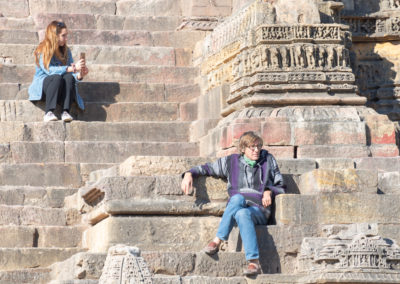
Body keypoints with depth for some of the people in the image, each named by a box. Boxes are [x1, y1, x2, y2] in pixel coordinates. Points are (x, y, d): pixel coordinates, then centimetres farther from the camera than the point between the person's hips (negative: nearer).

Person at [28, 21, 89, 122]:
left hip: (61, 89, 4)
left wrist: (79, 75, -21)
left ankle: (65, 112, -37)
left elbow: (71, 73, 3)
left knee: (69, 77, -28)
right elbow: (49, 70, -20)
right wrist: (72, 68, -28)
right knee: (57, 77, -35)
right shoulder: (42, 50, -5)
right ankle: (48, 112, -41)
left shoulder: (66, 51, 11)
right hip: (42, 85, -4)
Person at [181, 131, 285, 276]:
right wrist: (189, 174, 2)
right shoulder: (232, 162, 15)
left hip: (259, 211, -1)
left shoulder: (268, 160, 15)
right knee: (237, 197, -37)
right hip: (235, 207, 1)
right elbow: (206, 168, 21)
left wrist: (269, 191, 0)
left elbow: (280, 186, 21)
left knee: (242, 213, -38)